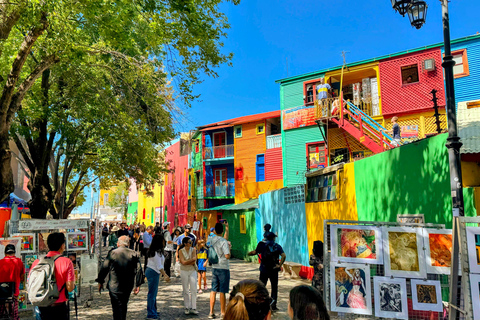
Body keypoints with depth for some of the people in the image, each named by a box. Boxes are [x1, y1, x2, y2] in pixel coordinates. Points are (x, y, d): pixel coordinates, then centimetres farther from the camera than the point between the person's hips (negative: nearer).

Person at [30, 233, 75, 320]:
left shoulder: (37, 262, 0)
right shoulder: (66, 262, -10)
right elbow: (70, 288, -13)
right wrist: (73, 283, 9)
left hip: (41, 308, 4)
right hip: (59, 308, -3)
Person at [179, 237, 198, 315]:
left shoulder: (193, 250, -1)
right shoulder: (181, 251, -6)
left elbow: (194, 261, -12)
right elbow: (183, 262, -15)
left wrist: (186, 262, -17)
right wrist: (191, 260, -15)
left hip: (192, 271, 1)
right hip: (184, 271, -1)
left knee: (194, 289, -3)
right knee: (185, 290, 6)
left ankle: (193, 308, 0)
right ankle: (187, 308, 17)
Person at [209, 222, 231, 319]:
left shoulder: (212, 240, 6)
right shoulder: (223, 242, -16)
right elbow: (227, 256, -22)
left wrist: (227, 227, 19)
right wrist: (229, 247, -6)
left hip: (214, 268, 6)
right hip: (223, 268, -6)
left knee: (213, 290, 10)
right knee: (222, 291, 3)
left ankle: (211, 312, 14)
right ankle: (223, 313, 13)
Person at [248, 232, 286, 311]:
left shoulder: (262, 245, 0)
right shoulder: (277, 246, 0)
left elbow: (255, 252, -3)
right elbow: (283, 256, -13)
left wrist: (249, 253, 15)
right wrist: (280, 265, -9)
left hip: (264, 270, 0)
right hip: (274, 270, 0)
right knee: (274, 288, 11)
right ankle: (273, 306, 11)